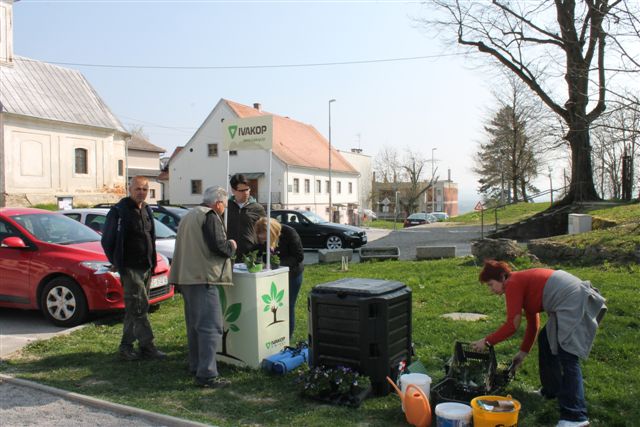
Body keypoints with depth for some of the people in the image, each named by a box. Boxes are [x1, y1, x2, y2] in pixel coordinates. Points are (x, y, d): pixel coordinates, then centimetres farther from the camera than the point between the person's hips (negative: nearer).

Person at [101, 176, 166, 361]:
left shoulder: (147, 210, 13)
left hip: (146, 268, 8)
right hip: (130, 268, -8)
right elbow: (107, 240, -6)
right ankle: (147, 346, -2)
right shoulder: (119, 211, -10)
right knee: (139, 307, -8)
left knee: (134, 309, 12)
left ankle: (126, 347, 20)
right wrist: (117, 263, -3)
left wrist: (152, 263, 14)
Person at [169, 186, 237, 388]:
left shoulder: (189, 216, 22)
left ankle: (196, 366, 28)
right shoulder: (210, 216, -9)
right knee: (210, 326, -10)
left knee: (194, 324, 19)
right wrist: (231, 246, 1)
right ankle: (207, 374, -12)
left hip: (186, 277, 10)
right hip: (203, 277, -10)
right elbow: (218, 246, -16)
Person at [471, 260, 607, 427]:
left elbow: (512, 325, -9)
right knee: (546, 340, 22)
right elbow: (533, 323, 26)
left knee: (568, 357, -13)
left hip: (574, 303, -11)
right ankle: (552, 390, 33)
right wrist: (523, 352, 28)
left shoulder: (513, 284, -6)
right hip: (574, 301, 11)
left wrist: (487, 341, 0)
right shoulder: (522, 281, 22)